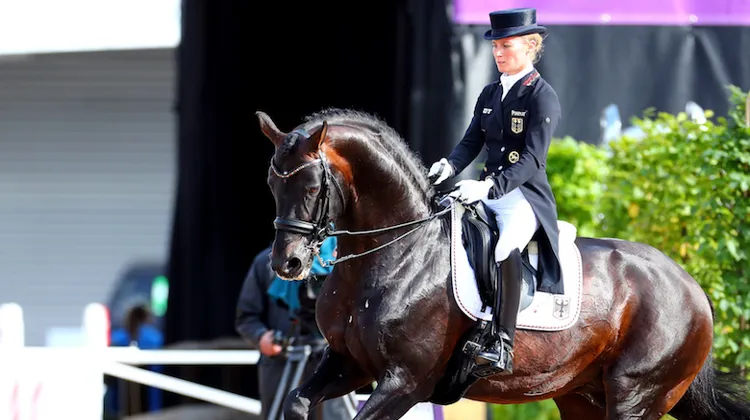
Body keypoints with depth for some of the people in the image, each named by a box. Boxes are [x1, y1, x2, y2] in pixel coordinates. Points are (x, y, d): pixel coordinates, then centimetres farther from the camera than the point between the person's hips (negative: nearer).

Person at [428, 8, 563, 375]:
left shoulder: (542, 97, -8)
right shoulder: (490, 94, 15)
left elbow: (532, 159, -18)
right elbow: (471, 142, 11)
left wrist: (488, 186, -32)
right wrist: (449, 166, -13)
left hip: (525, 196, -8)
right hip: (486, 190, 8)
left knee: (506, 248, -36)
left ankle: (502, 345, -40)